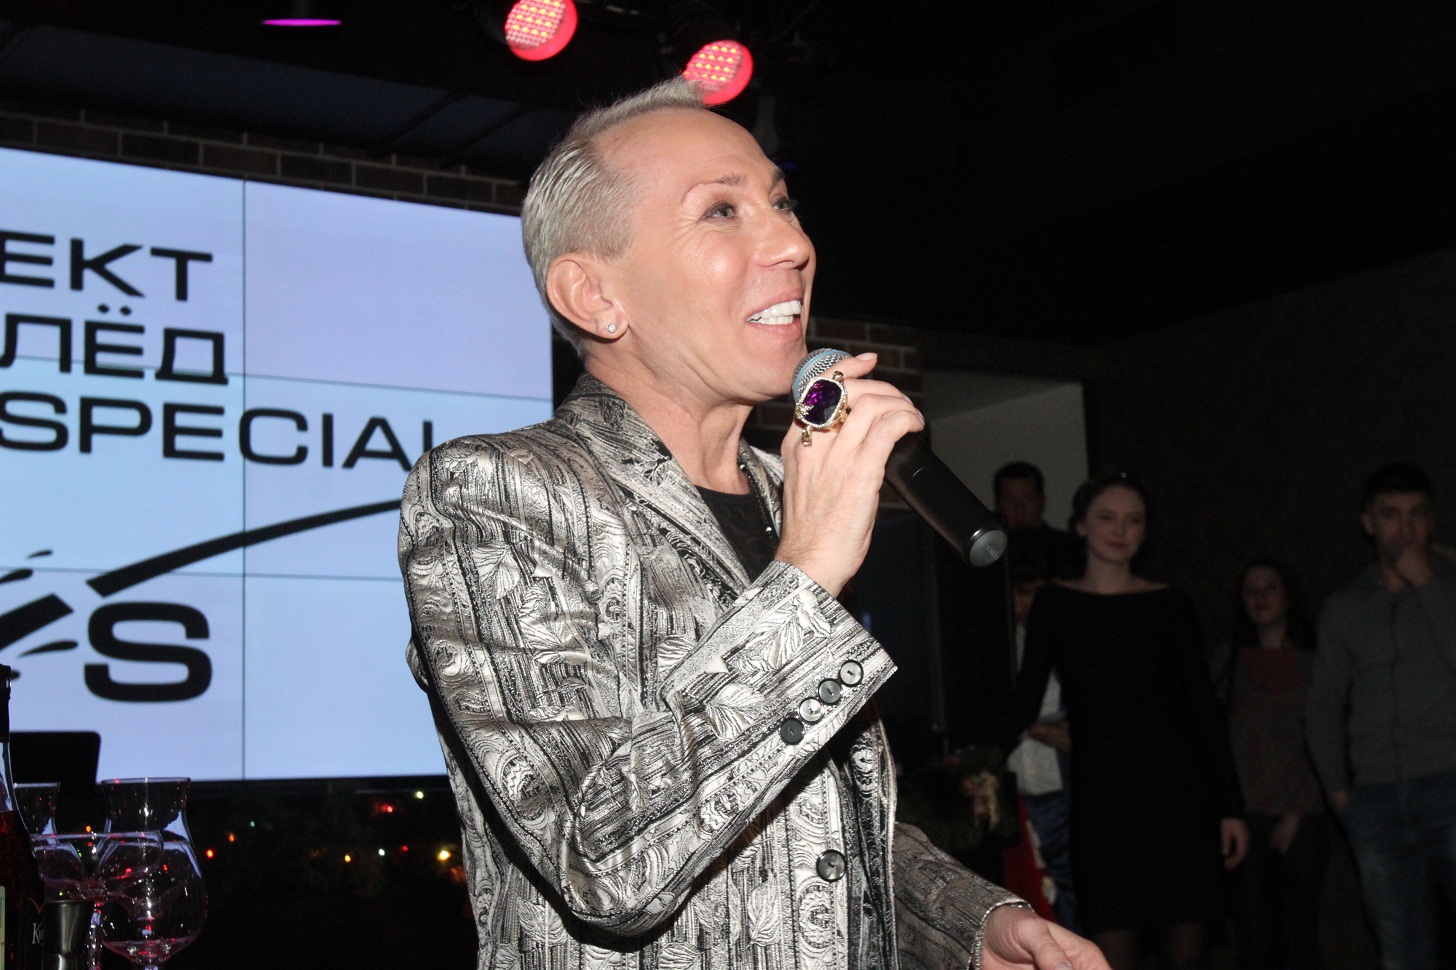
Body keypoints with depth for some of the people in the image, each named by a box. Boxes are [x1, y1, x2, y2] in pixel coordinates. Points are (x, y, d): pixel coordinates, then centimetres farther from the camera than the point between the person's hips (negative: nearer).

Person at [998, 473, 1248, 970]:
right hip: (1099, 797, 0)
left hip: (1176, 794, 0)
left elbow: (1204, 708, 3)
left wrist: (1231, 807, 0)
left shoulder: (1169, 604, 3)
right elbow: (1026, 699, 6)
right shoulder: (1054, 604, 5)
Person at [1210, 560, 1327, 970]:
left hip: (1301, 817, 0)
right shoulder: (1226, 659, 12)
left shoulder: (1313, 662, 9)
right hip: (1247, 815, 0)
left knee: (1299, 936, -4)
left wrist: (1295, 815, -2)